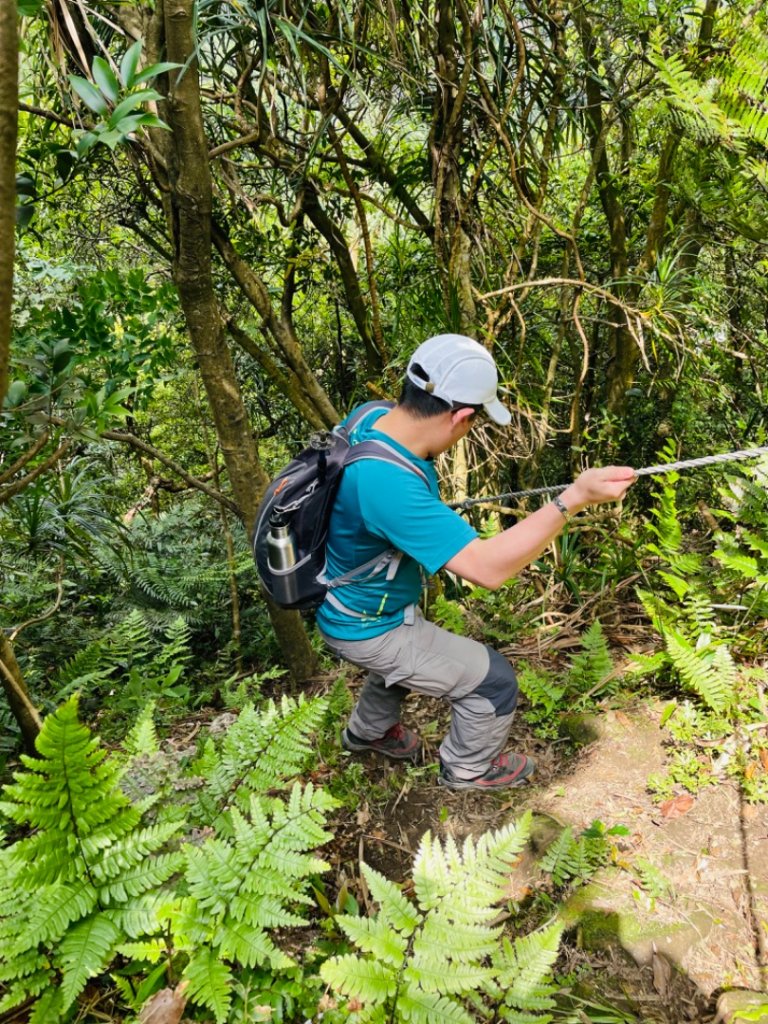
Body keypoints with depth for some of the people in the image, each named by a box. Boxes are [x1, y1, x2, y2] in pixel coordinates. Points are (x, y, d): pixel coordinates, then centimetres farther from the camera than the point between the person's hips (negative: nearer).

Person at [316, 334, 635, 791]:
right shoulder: (387, 483, -42)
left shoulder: (373, 417, -14)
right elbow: (488, 567, -42)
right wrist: (574, 498, -42)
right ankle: (469, 769, 32)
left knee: (410, 651, 37)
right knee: (494, 679, 4)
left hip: (349, 599, 9)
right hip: (368, 628, -9)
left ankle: (369, 731, 62)